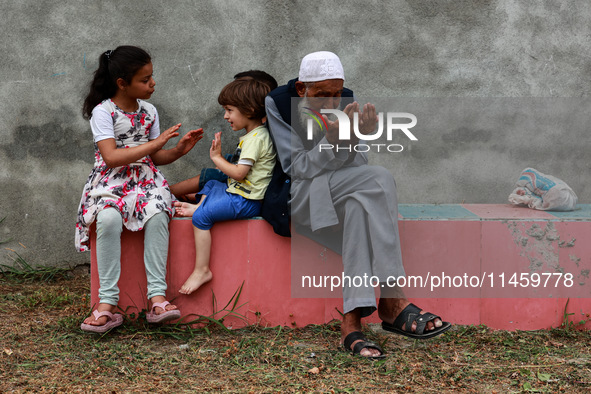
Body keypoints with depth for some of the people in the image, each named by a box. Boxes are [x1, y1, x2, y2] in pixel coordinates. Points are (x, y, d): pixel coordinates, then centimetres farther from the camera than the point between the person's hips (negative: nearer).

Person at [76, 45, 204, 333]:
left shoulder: (149, 112, 12)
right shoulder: (103, 112, -6)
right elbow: (111, 157, -17)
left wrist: (179, 150, -2)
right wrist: (156, 143, -18)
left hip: (145, 180, 4)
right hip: (110, 182, -4)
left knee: (157, 215, -31)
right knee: (109, 218, -36)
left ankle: (157, 298, -31)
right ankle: (107, 304, -30)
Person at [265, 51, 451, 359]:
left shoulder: (345, 102, 3)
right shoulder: (278, 104, -9)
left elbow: (355, 165, -1)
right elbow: (297, 168, -16)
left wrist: (354, 139, -23)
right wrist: (333, 140, -31)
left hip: (339, 192, 5)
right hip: (296, 197, -5)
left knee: (359, 206, -34)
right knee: (378, 179, -29)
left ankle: (352, 322, -40)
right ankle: (391, 302, -34)